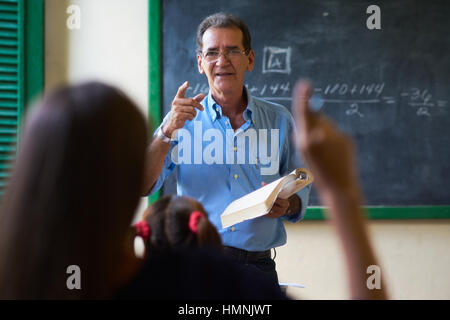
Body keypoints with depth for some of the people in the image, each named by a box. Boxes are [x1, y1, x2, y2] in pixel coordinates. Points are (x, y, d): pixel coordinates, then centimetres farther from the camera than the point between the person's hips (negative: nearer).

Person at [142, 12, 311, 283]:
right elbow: (142, 187, -2)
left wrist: (286, 205, -5)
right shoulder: (183, 120, 8)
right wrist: (168, 132, -14)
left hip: (258, 265, 1)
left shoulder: (279, 120, 12)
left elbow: (301, 192, 17)